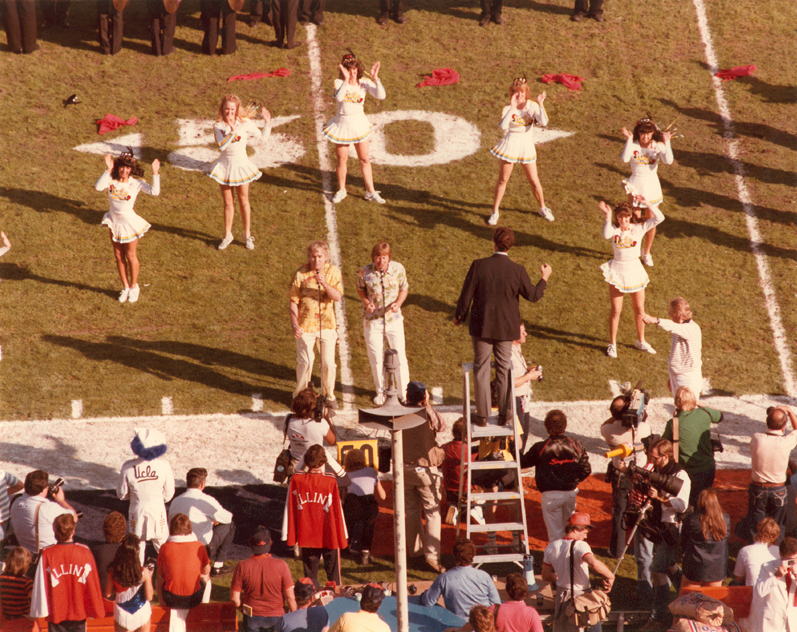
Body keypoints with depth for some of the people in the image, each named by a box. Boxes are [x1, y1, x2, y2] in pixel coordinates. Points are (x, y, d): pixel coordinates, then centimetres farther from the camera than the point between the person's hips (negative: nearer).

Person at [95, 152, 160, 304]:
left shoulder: (136, 183, -13)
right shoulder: (111, 180, -10)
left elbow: (154, 191, -26)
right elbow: (98, 187, -30)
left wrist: (155, 174, -31)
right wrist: (108, 170, -33)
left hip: (129, 223, -3)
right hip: (114, 222, 3)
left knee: (131, 256, 10)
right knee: (118, 256, 13)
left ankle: (134, 287, 29)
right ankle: (125, 287, 29)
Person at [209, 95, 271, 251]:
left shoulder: (245, 124, -7)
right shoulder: (218, 126, -8)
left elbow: (262, 138, -1)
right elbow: (221, 145, -25)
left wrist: (267, 122, -11)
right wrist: (232, 131, -35)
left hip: (241, 164, 0)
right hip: (225, 165, 0)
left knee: (243, 201, 9)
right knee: (228, 203, 10)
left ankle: (247, 235, 22)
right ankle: (227, 235, 24)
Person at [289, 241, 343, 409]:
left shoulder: (333, 271, -1)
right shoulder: (301, 274, -5)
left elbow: (337, 297, -11)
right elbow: (294, 301, -1)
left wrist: (324, 284, -26)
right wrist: (294, 324, -7)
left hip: (327, 325, 1)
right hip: (305, 325, -1)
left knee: (328, 363, 2)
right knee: (305, 362, -3)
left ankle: (328, 395, 21)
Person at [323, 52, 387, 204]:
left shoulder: (364, 83, -8)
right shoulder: (339, 83, -14)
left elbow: (381, 96, -19)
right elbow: (338, 98, -35)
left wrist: (375, 79, -28)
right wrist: (346, 80, -41)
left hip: (359, 124, 2)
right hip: (342, 124, -2)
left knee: (364, 159, 8)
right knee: (342, 159, 9)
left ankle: (370, 192, 18)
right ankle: (341, 190, 27)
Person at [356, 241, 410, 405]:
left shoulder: (398, 269, -9)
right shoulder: (365, 272, -10)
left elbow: (404, 289, 5)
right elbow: (360, 289, 7)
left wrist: (398, 303, -14)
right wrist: (366, 302, -13)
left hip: (393, 318, 0)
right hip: (372, 319, 0)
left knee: (400, 357, 0)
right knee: (376, 358, 8)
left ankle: (404, 392, 14)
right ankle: (381, 392, 26)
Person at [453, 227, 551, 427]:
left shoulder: (479, 266, -14)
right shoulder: (518, 271, -12)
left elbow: (466, 295, -8)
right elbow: (533, 295, -2)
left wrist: (459, 316, 8)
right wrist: (544, 278, 15)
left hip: (482, 327, -1)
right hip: (506, 328, 1)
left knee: (481, 369, 10)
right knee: (504, 371, 14)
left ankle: (482, 415, 12)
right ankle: (503, 415, 19)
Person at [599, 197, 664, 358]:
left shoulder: (639, 229, -5)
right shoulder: (614, 229, -8)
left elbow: (659, 218, -14)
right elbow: (606, 235, -32)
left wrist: (647, 203, -21)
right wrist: (608, 216, -36)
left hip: (635, 270, 2)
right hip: (617, 272, -2)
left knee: (640, 309, 13)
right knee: (616, 310, 4)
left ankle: (640, 341, 32)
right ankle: (612, 344, 18)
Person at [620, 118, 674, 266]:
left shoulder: (658, 146, -7)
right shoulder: (633, 145, -10)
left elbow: (668, 161, -25)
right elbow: (625, 158, -31)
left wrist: (666, 142, -30)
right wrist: (629, 140, -31)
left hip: (652, 185, 2)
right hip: (635, 185, -2)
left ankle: (646, 252, 31)